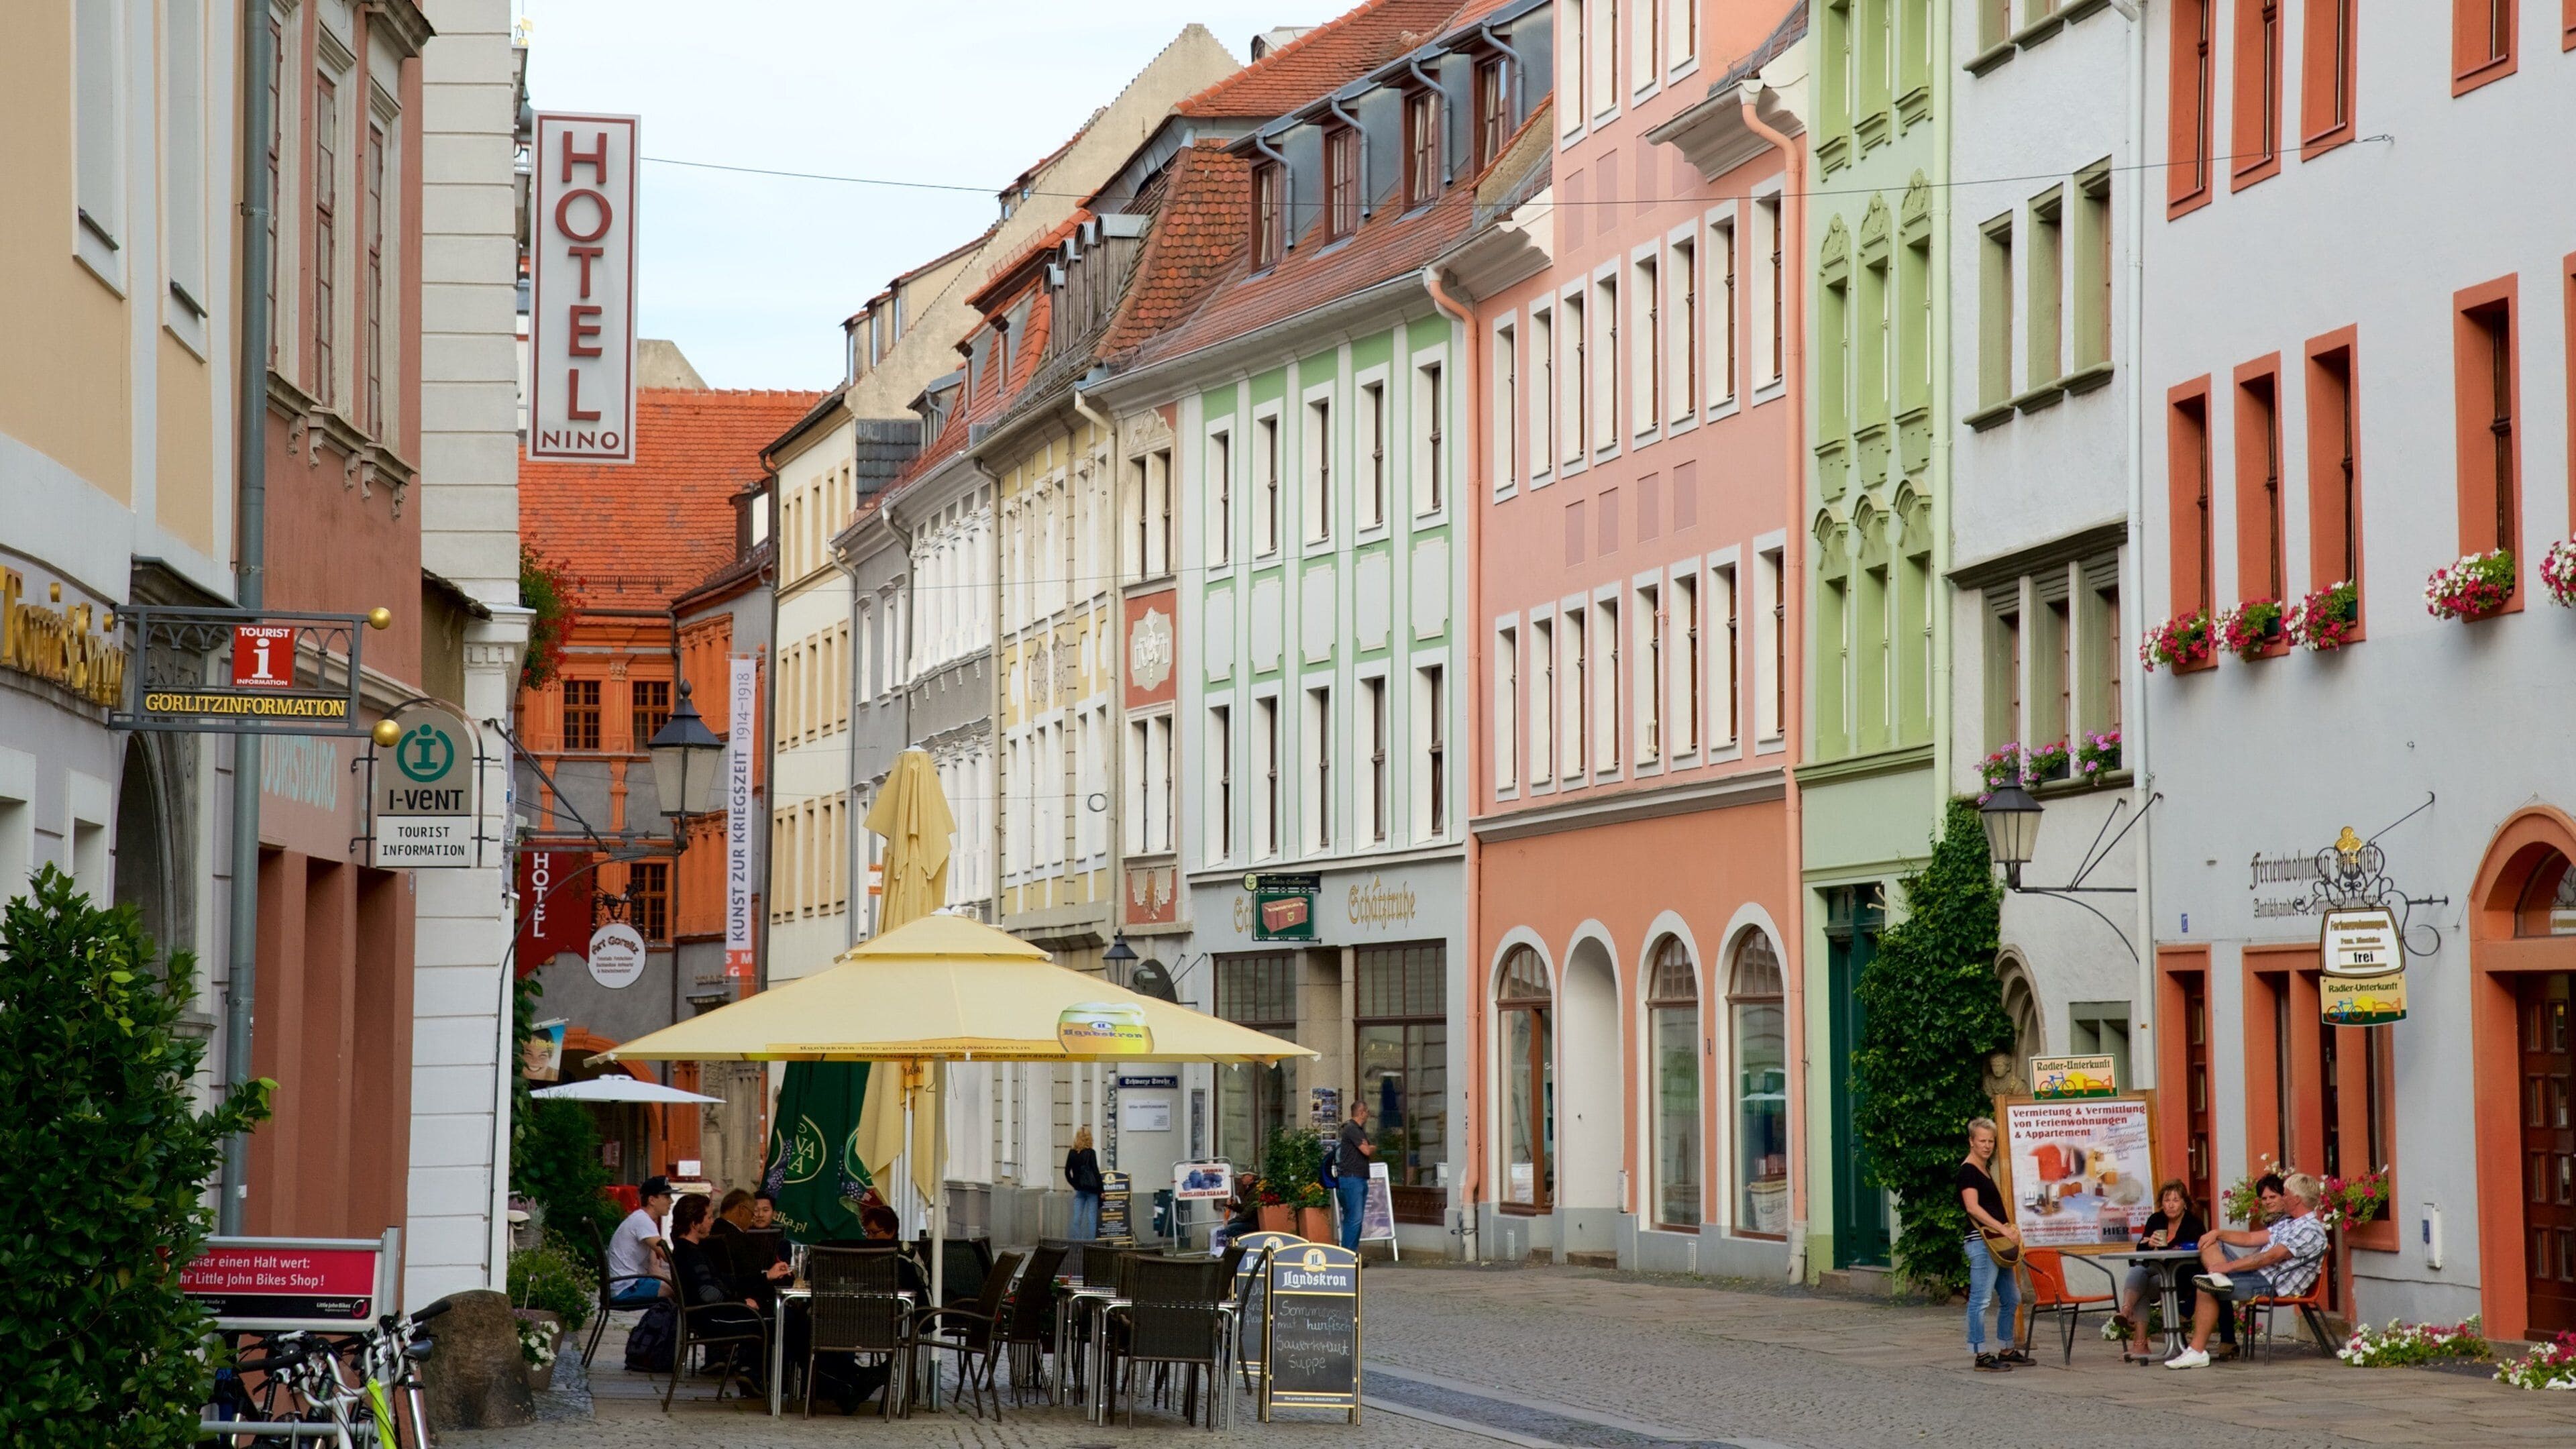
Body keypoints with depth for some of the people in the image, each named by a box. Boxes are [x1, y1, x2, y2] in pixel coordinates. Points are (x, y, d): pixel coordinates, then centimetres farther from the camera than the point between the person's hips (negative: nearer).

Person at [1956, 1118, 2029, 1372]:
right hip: (1981, 1243, -11)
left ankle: (2008, 1350, 24)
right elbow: (1973, 1208, -20)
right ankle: (1981, 1355, -9)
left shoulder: (1984, 1170, 20)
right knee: (1981, 1299, -9)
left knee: (2011, 1298, 15)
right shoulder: (1968, 1171, -9)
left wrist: (2009, 1228, 11)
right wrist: (2003, 1229, -24)